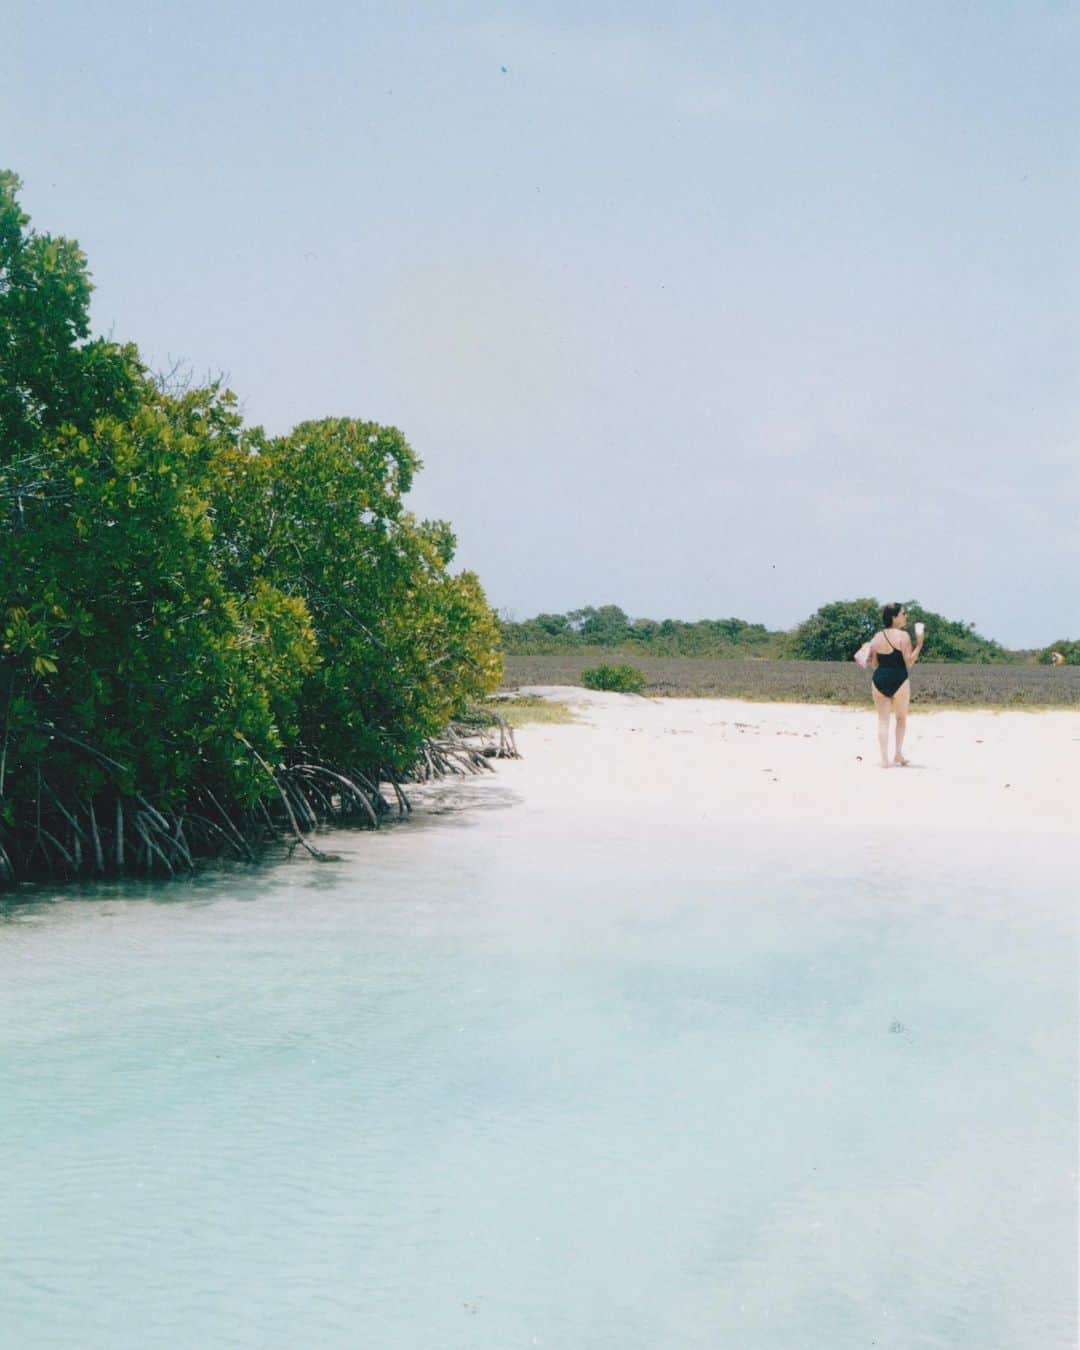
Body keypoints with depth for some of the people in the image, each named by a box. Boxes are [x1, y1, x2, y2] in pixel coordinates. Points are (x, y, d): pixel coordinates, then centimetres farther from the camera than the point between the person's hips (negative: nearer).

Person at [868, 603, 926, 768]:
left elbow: (873, 665, 8)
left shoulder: (876, 638, 5)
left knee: (883, 719, 8)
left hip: (879, 680, 3)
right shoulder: (902, 636, -10)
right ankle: (898, 755, 20)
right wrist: (919, 643, -9)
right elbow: (909, 662, -10)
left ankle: (884, 759, 3)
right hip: (899, 680, -3)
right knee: (901, 718, 17)